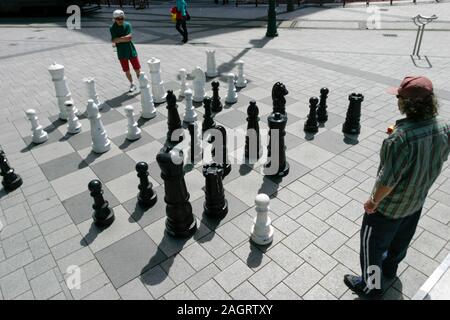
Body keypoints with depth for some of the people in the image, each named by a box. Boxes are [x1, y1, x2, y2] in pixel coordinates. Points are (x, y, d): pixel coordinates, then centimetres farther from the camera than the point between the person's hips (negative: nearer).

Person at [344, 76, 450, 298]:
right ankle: (389, 269, 58)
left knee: (372, 244, 16)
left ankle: (371, 286, 37)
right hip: (417, 201, 8)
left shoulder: (401, 138, -37)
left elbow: (389, 178, -30)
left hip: (389, 206, -7)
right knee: (401, 239, 31)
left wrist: (373, 201, -14)